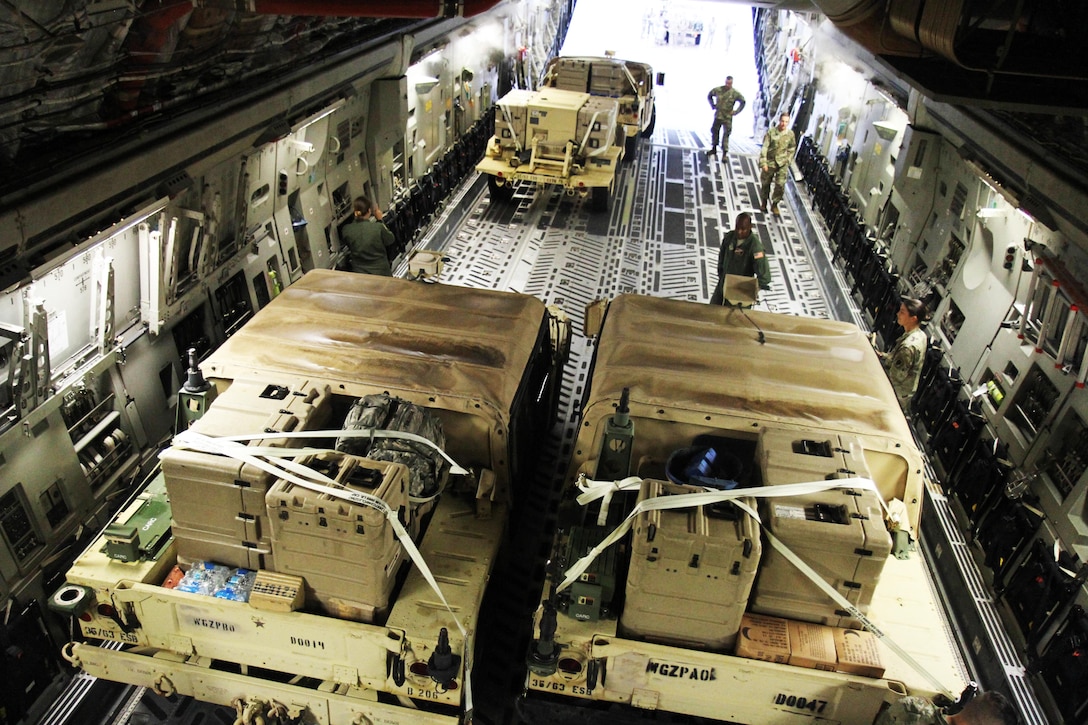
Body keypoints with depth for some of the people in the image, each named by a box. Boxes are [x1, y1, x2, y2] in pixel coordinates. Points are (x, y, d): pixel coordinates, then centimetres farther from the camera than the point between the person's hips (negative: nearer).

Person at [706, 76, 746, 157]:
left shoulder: (735, 93, -8)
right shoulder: (718, 90, -3)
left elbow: (743, 102, 4)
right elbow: (709, 96, 15)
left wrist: (736, 111, -3)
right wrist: (713, 105, 8)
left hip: (728, 117, -3)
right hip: (718, 116, 3)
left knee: (726, 135, -3)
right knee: (714, 131, 13)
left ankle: (724, 153, 1)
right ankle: (714, 149, 32)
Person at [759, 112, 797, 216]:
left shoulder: (790, 134, -2)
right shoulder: (771, 132, -10)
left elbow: (792, 148, 12)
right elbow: (764, 147, -10)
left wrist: (788, 160, 6)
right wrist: (763, 162, -14)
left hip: (782, 164, 1)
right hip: (770, 162, -1)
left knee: (780, 185, -5)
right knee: (765, 183, 12)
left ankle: (774, 204, 13)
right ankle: (764, 202, 33)